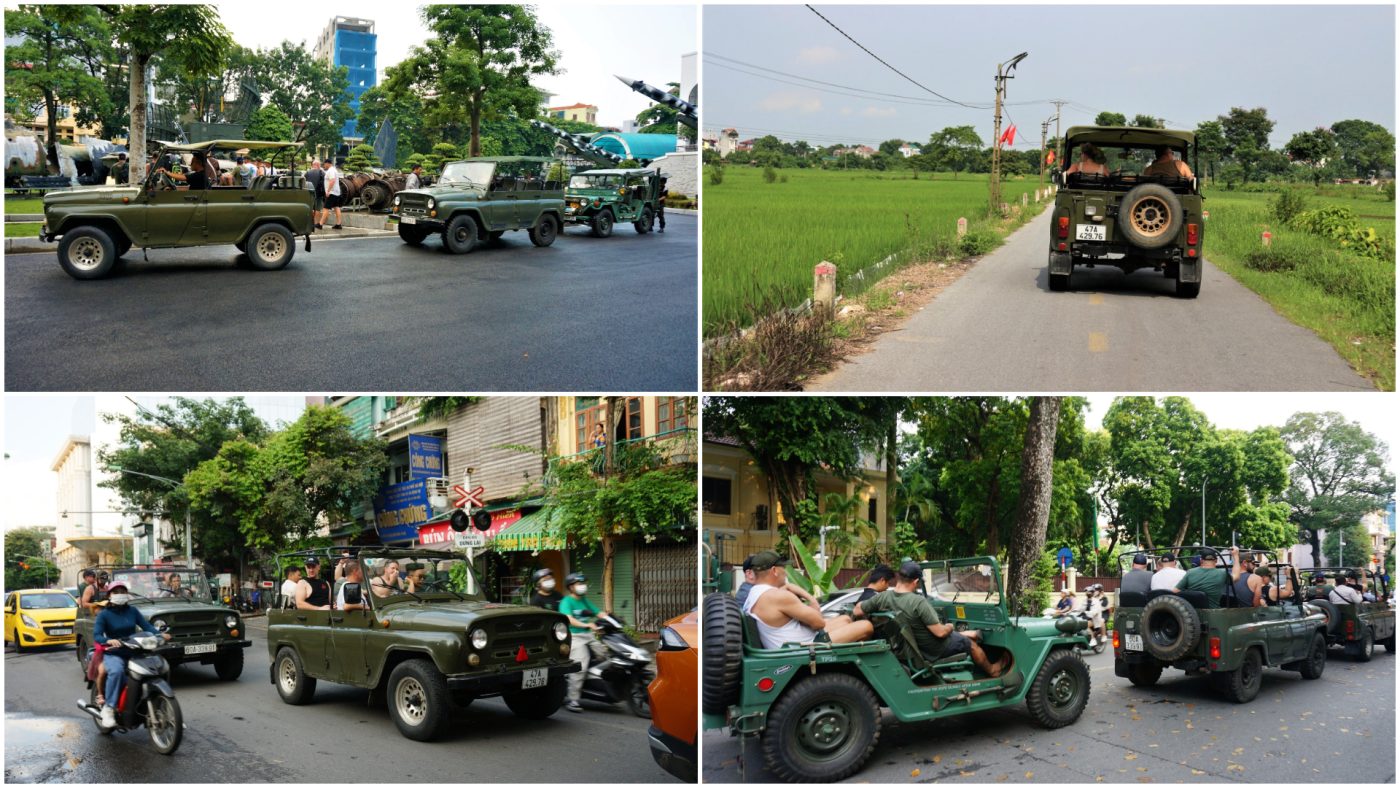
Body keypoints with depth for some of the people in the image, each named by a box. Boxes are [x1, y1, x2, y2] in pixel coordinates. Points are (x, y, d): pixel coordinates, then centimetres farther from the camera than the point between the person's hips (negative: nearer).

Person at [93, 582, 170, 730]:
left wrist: (159, 634, -18)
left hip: (134, 652, 4)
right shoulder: (104, 615, 1)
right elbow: (96, 635, -11)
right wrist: (109, 641, -33)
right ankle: (108, 708, -29)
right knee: (116, 671, -37)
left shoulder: (132, 611, 10)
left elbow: (146, 625, 1)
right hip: (113, 654, -4)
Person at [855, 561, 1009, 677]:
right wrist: (950, 627, -4)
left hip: (911, 647, 6)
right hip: (934, 650, -6)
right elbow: (940, 632, -27)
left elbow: (858, 611, -6)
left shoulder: (882, 598, -16)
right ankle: (992, 670, 46)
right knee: (970, 642, 25)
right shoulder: (918, 601, -34)